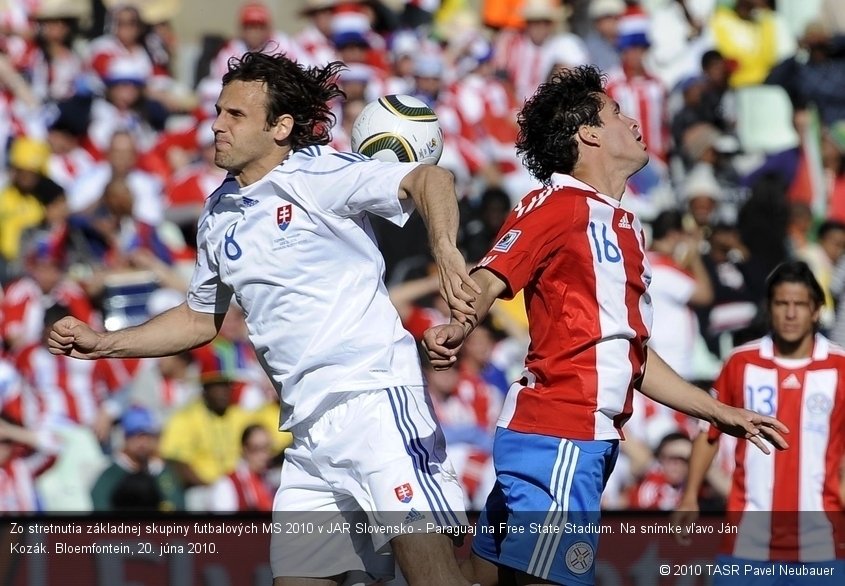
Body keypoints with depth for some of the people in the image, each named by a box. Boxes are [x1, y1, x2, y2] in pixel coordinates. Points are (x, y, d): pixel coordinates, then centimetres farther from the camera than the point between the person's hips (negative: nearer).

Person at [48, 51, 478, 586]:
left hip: (374, 397, -8)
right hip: (310, 431, 8)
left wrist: (446, 253, -36)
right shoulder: (219, 216, 17)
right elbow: (201, 318, 31)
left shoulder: (319, 175, -6)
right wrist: (105, 343, 23)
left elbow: (429, 179, -18)